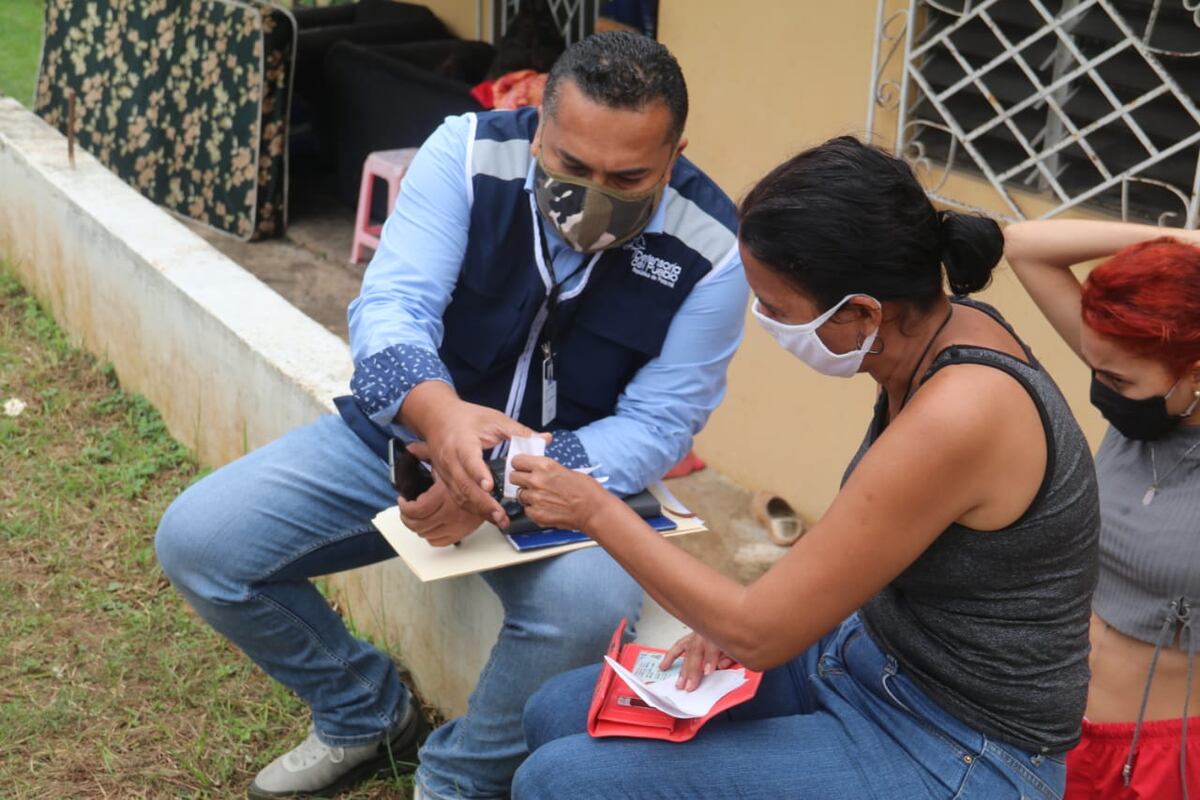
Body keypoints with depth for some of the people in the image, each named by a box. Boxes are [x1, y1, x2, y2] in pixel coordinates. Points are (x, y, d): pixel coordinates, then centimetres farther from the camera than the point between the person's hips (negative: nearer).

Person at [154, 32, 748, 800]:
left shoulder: (713, 247, -20)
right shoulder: (468, 153, -18)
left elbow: (656, 424, -18)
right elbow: (391, 305, -26)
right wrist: (439, 415, -50)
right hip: (406, 435, 2)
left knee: (591, 607, -35)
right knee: (197, 541, -11)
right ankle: (367, 715, 14)